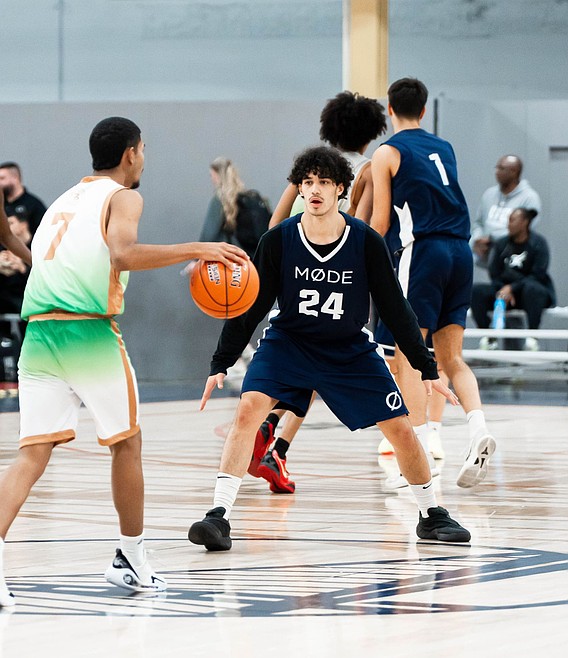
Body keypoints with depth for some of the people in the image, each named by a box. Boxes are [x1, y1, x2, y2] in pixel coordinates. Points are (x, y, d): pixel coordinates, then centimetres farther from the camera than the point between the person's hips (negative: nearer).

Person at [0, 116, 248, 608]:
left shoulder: (63, 202, 27)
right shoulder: (123, 197, 4)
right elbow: (121, 255, -16)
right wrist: (195, 250, -14)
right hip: (90, 331, -6)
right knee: (127, 442, 13)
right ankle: (132, 562, 22)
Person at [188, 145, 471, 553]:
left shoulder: (366, 242, -15)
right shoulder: (278, 241, -15)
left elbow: (394, 308, -7)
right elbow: (250, 306, -7)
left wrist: (428, 370, -7)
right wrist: (220, 365, -12)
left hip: (350, 351, 1)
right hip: (288, 343, -1)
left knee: (400, 428, -3)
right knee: (249, 409, -23)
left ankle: (432, 515, 18)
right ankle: (220, 516, -23)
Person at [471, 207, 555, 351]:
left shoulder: (538, 243, -6)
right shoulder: (502, 244, 7)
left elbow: (538, 275, -14)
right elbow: (494, 274, 4)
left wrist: (512, 288, -21)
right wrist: (503, 291, -15)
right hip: (506, 291, 5)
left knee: (531, 288, -40)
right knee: (477, 290, -18)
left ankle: (532, 336, -34)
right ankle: (488, 337, -18)